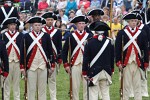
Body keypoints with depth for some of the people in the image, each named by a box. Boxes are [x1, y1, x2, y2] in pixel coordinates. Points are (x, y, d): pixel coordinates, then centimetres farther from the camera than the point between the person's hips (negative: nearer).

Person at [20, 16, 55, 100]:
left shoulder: (46, 36, 5)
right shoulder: (26, 36, 1)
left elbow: (50, 51, 8)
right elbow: (22, 53, 3)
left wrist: (52, 66, 6)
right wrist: (22, 67, 0)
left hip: (43, 66, 1)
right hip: (31, 66, -1)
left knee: (43, 88, 5)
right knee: (31, 89, 2)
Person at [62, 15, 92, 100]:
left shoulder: (89, 36, 4)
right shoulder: (71, 37, 3)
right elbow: (64, 51, 5)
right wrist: (66, 64, 0)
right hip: (75, 65, 0)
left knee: (87, 85, 1)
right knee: (75, 86, 3)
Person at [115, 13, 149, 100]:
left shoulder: (142, 33, 7)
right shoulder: (121, 33, 1)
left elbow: (146, 49, 9)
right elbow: (117, 49, 0)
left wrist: (146, 63, 4)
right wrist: (118, 62, -7)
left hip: (138, 63, 2)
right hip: (126, 63, -2)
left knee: (138, 86, 4)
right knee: (126, 85, 2)